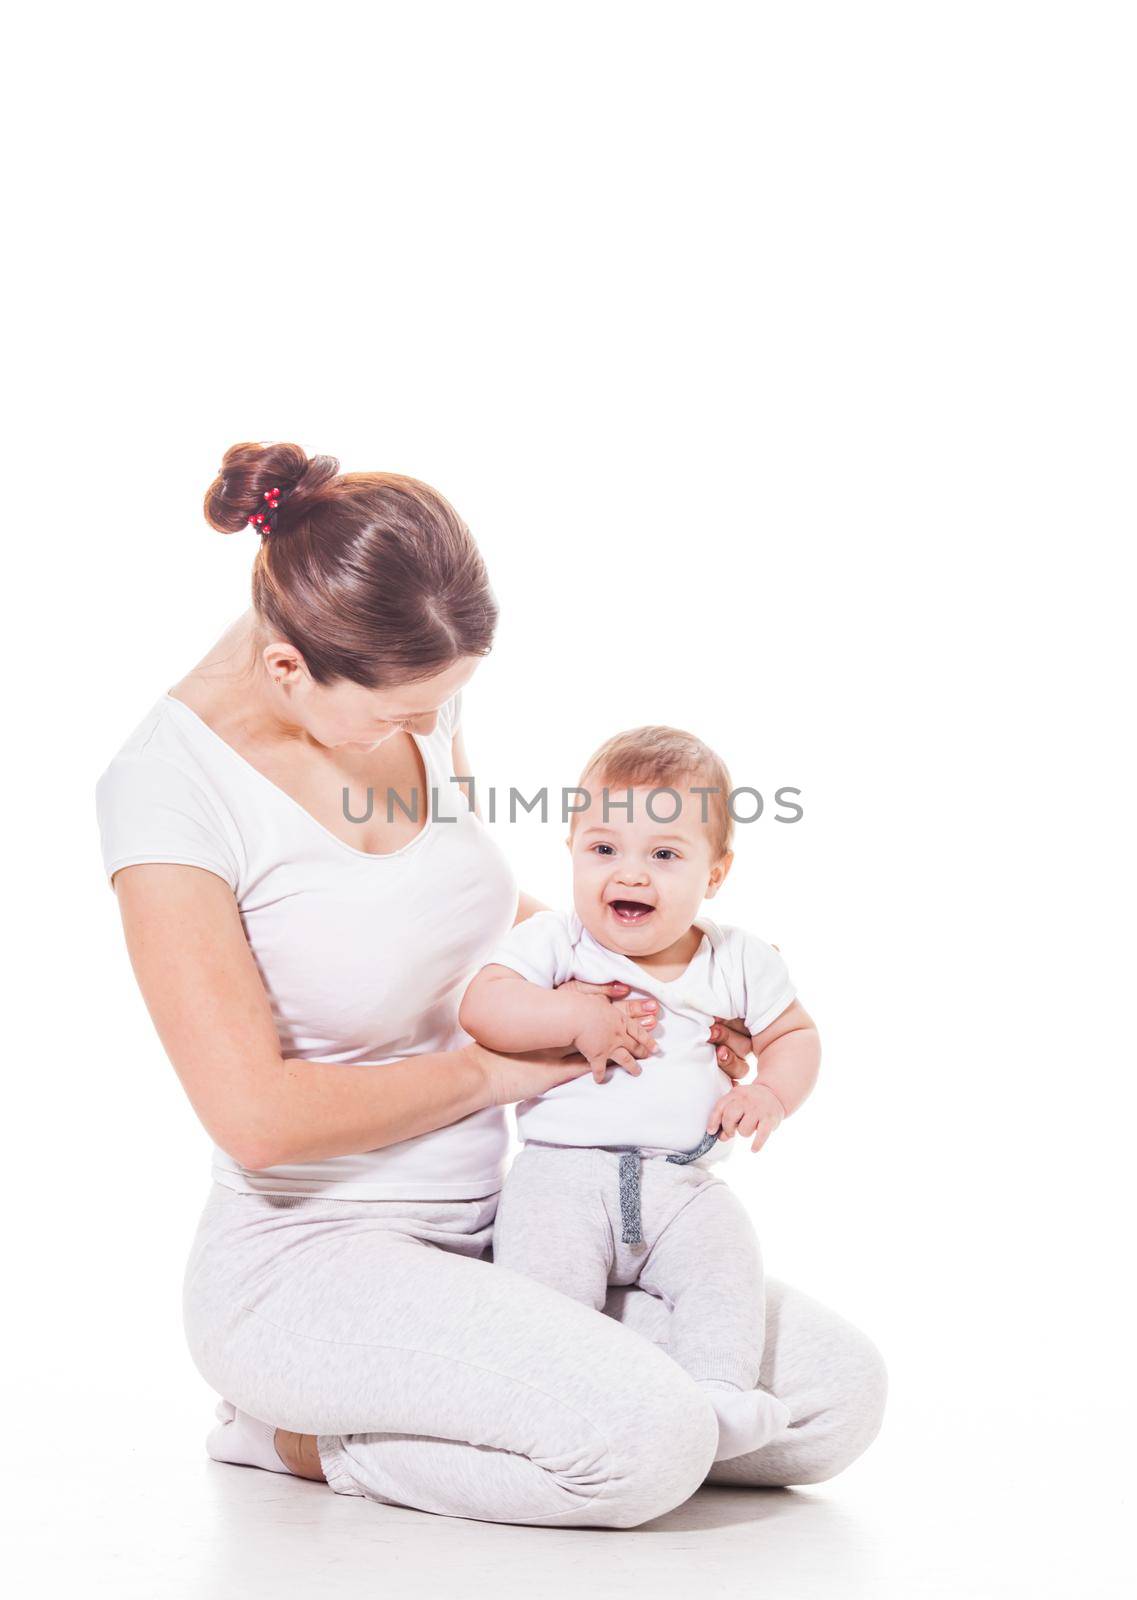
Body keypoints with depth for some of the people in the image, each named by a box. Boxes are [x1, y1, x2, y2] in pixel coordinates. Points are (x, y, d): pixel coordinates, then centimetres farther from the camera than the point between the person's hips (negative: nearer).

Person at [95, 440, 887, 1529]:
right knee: (651, 1444, -28)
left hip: (482, 1228, 8)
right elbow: (255, 1114, -23)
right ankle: (300, 1438, -2)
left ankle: (400, 1401, 10)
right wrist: (491, 1069, -13)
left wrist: (643, 984, 5)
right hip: (309, 1259, -7)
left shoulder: (410, 692, -1)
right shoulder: (167, 786, -20)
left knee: (841, 1394, -1)